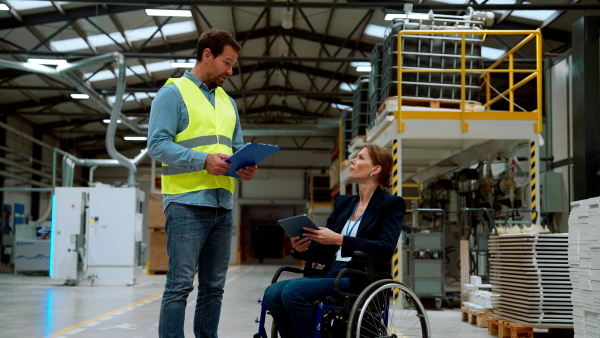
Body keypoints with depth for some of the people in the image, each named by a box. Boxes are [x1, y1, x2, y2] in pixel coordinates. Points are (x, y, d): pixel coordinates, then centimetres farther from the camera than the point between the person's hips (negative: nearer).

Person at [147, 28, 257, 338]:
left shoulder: (227, 102, 20)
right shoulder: (173, 93, -2)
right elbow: (157, 144, -11)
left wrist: (245, 167, 0)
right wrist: (204, 160, -21)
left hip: (223, 205, 7)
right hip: (187, 204, -7)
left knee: (214, 286, 10)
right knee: (180, 284, -7)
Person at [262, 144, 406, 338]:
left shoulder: (392, 204, 0)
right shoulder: (343, 202, 20)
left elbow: (385, 249, -16)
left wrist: (340, 240, -24)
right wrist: (304, 247, -6)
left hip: (361, 279, -7)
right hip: (331, 274, 7)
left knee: (293, 291, -27)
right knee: (272, 293, -16)